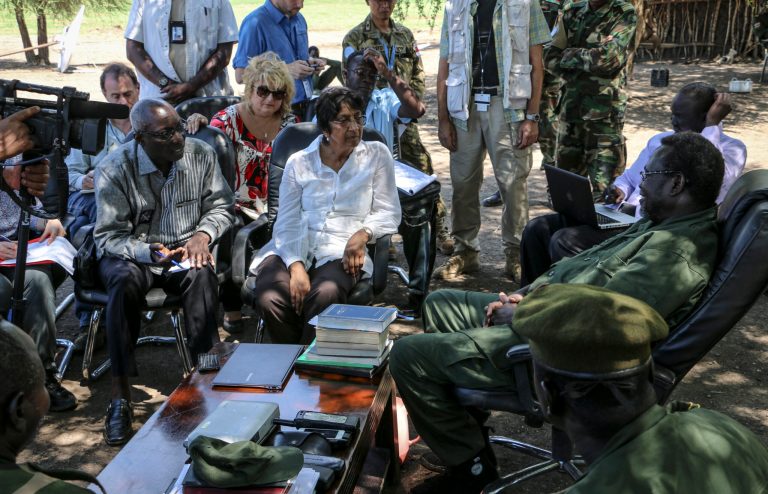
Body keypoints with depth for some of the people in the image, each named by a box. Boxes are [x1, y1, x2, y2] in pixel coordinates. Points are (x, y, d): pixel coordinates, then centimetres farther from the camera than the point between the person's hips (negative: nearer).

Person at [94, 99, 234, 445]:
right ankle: (120, 395, -30)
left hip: (184, 250, 2)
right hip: (130, 252, -1)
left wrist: (202, 234, -14)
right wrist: (150, 253, -27)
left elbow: (221, 206, 7)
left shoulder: (201, 155, -4)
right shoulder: (115, 170, -12)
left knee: (203, 276, -34)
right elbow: (109, 235, -10)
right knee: (125, 282, -36)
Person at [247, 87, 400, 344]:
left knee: (326, 295, -37)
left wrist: (363, 233, -14)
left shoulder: (377, 155, 10)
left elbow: (389, 212, 8)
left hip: (342, 252, -1)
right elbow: (287, 222, 3)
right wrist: (295, 266, -15)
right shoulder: (299, 162, 10)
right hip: (294, 249, 1)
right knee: (269, 299, -31)